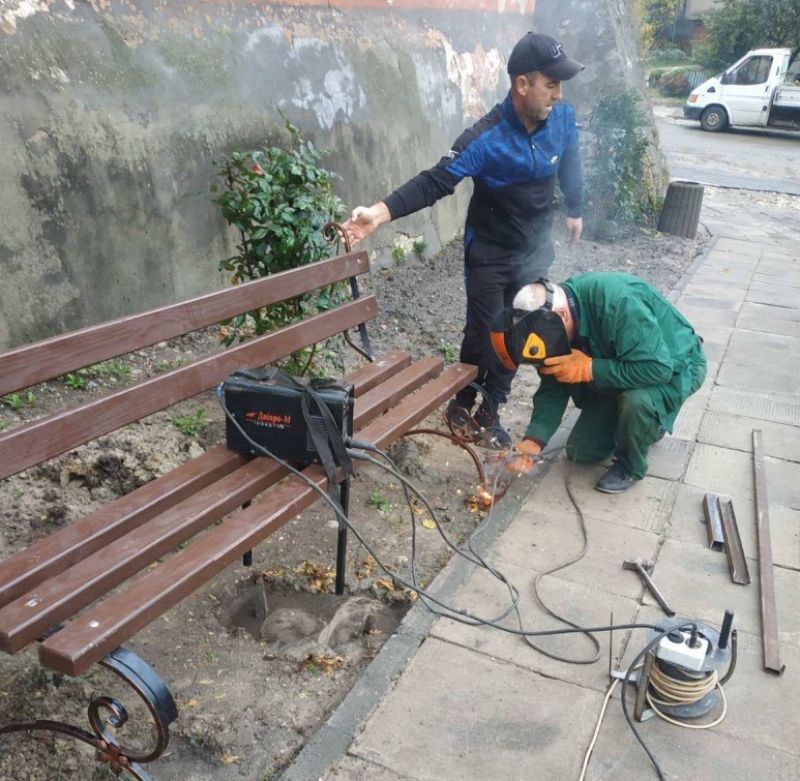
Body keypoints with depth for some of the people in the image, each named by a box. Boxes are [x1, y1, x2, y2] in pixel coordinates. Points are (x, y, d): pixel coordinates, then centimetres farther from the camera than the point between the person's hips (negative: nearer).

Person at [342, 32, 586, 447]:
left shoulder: (562, 118, -10)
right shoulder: (486, 139, -26)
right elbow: (434, 182, -30)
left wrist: (575, 210, 24)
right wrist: (381, 212, -44)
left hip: (535, 250, 5)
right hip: (489, 254, -5)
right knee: (483, 334, 3)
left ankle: (489, 412, 26)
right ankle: (461, 403, 29)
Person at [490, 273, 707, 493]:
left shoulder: (618, 301, -39)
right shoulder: (548, 319, -17)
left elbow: (657, 368, -41)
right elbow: (553, 388, -12)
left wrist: (588, 369, -38)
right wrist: (533, 441, -25)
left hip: (674, 366, -6)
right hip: (614, 377, 6)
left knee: (636, 400, -38)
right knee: (581, 452, 4)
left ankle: (630, 466, -8)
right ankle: (646, 425, 27)